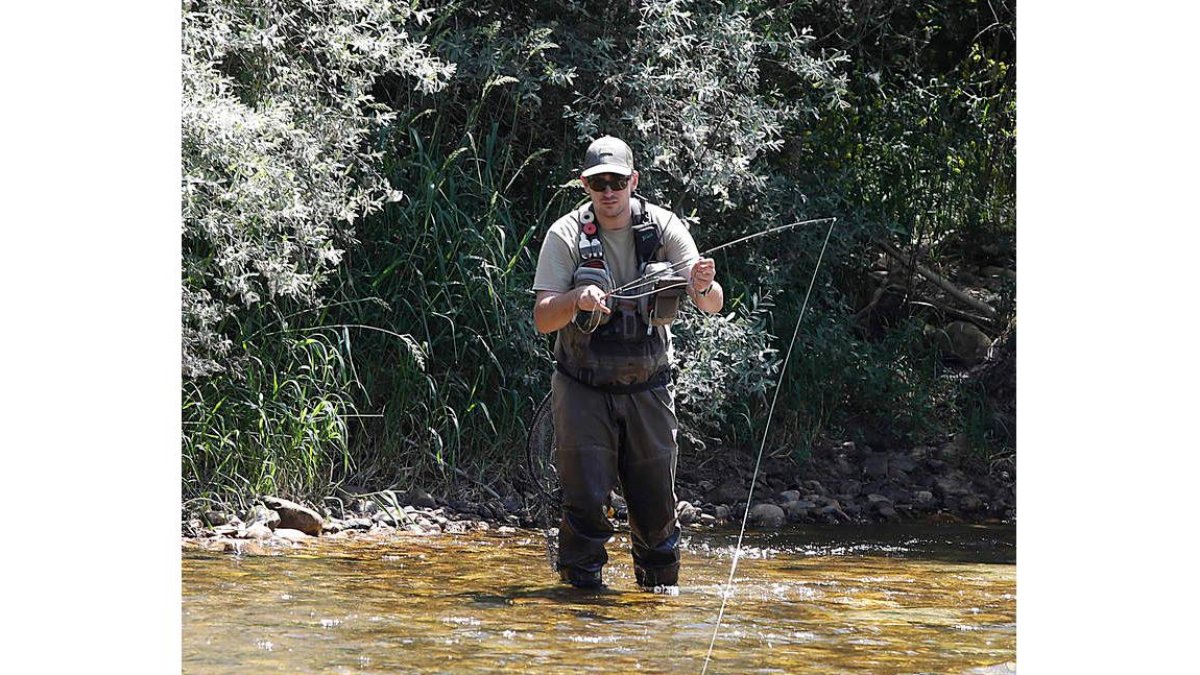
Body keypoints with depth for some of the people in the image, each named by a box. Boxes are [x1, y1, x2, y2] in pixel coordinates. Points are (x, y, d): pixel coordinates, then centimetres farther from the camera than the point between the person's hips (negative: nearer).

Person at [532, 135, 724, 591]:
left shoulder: (664, 227, -5)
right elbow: (542, 319, -13)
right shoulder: (565, 236, -8)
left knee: (656, 498, 5)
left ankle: (660, 583, 24)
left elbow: (714, 305, -9)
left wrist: (703, 285, -33)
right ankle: (582, 583, 6)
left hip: (647, 387, 2)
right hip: (583, 387, -1)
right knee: (585, 497, -9)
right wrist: (577, 300, -34)